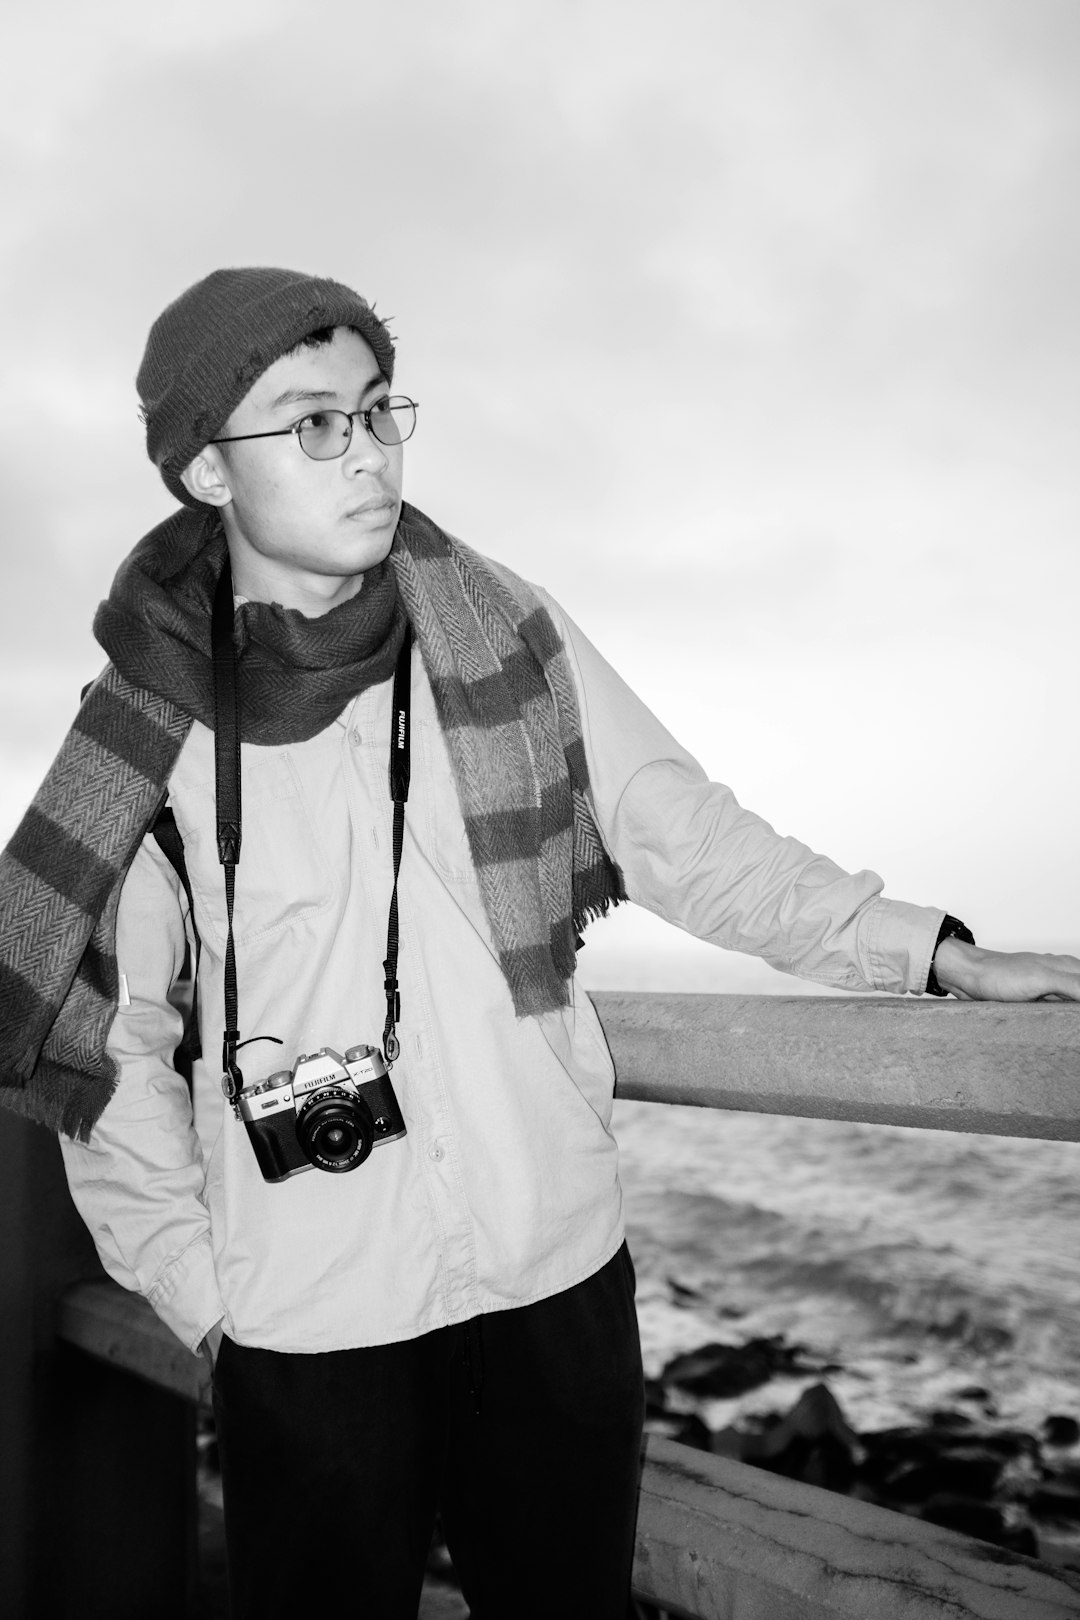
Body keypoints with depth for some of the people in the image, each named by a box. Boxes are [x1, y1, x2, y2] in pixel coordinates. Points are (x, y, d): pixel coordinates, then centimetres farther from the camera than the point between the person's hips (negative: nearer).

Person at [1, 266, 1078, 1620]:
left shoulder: (501, 633, -5)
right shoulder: (145, 724, -7)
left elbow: (681, 831, 2)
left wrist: (935, 953, -2)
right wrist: (197, 1290, -1)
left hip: (557, 1270, 2)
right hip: (303, 1325, -1)